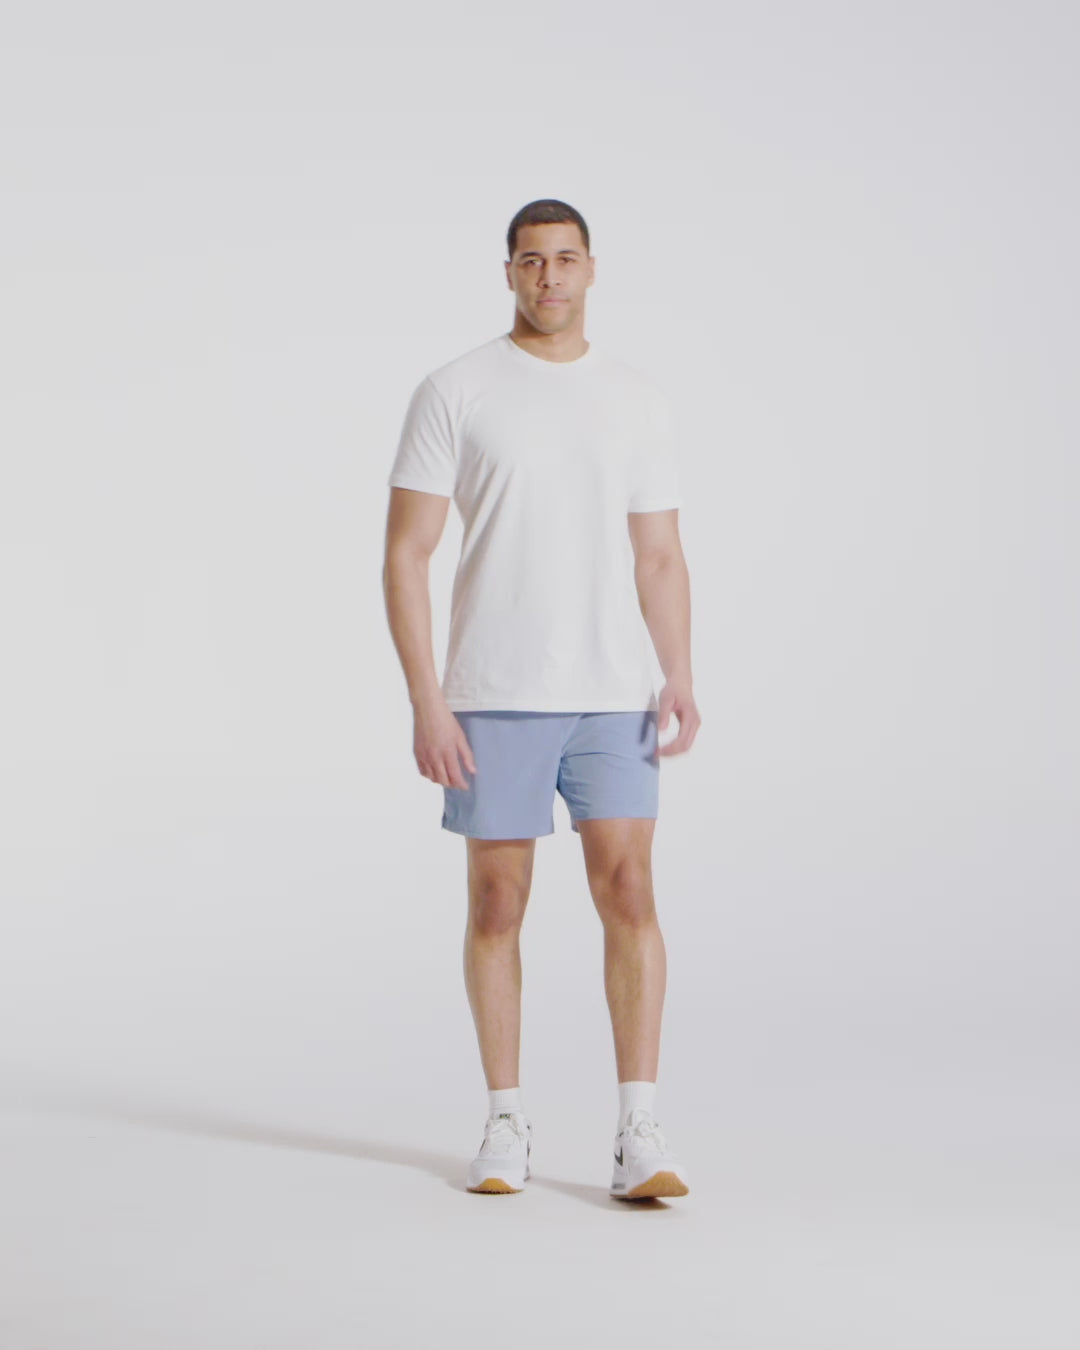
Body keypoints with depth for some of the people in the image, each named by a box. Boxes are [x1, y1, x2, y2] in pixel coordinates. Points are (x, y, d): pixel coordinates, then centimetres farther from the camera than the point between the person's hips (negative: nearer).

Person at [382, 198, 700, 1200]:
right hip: (492, 699, -2)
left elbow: (659, 561, 10)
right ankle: (506, 1126, 17)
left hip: (612, 698, 2)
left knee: (629, 894, -7)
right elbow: (405, 556, -4)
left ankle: (638, 1135, -5)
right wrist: (425, 702, -12)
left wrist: (680, 680, -6)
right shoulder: (453, 393, -2)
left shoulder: (639, 401, 8)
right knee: (497, 903, 5)